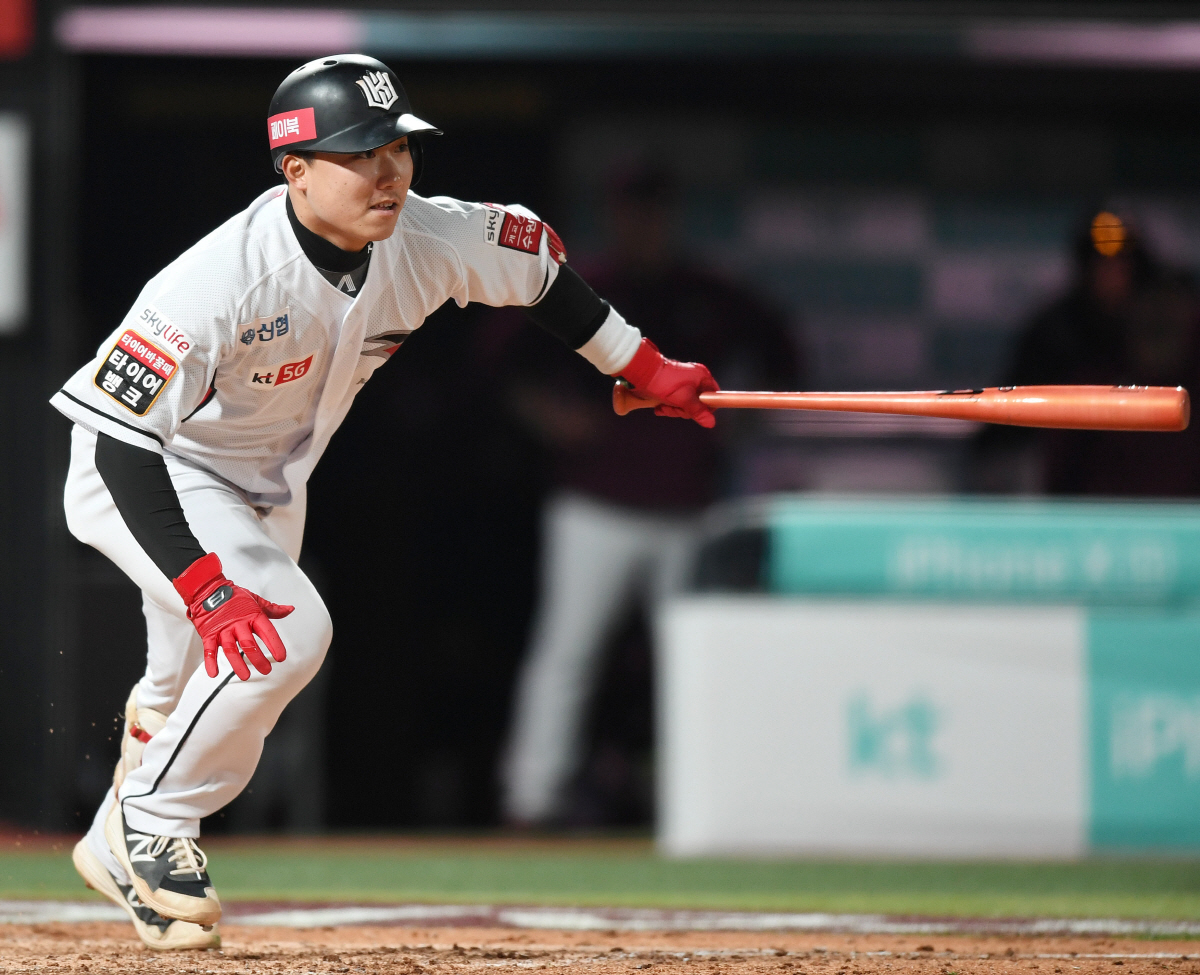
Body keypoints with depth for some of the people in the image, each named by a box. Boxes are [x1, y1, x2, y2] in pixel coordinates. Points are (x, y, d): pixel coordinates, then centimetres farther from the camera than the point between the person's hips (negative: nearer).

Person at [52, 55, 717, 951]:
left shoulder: (424, 241, -19)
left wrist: (644, 369, 12)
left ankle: (120, 849, 50)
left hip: (267, 490, 7)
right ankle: (152, 824, -8)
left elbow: (534, 257, 4)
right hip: (144, 479, -7)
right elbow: (123, 442, -38)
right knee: (284, 633, -29)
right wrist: (206, 591, -45)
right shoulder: (226, 279, -38)